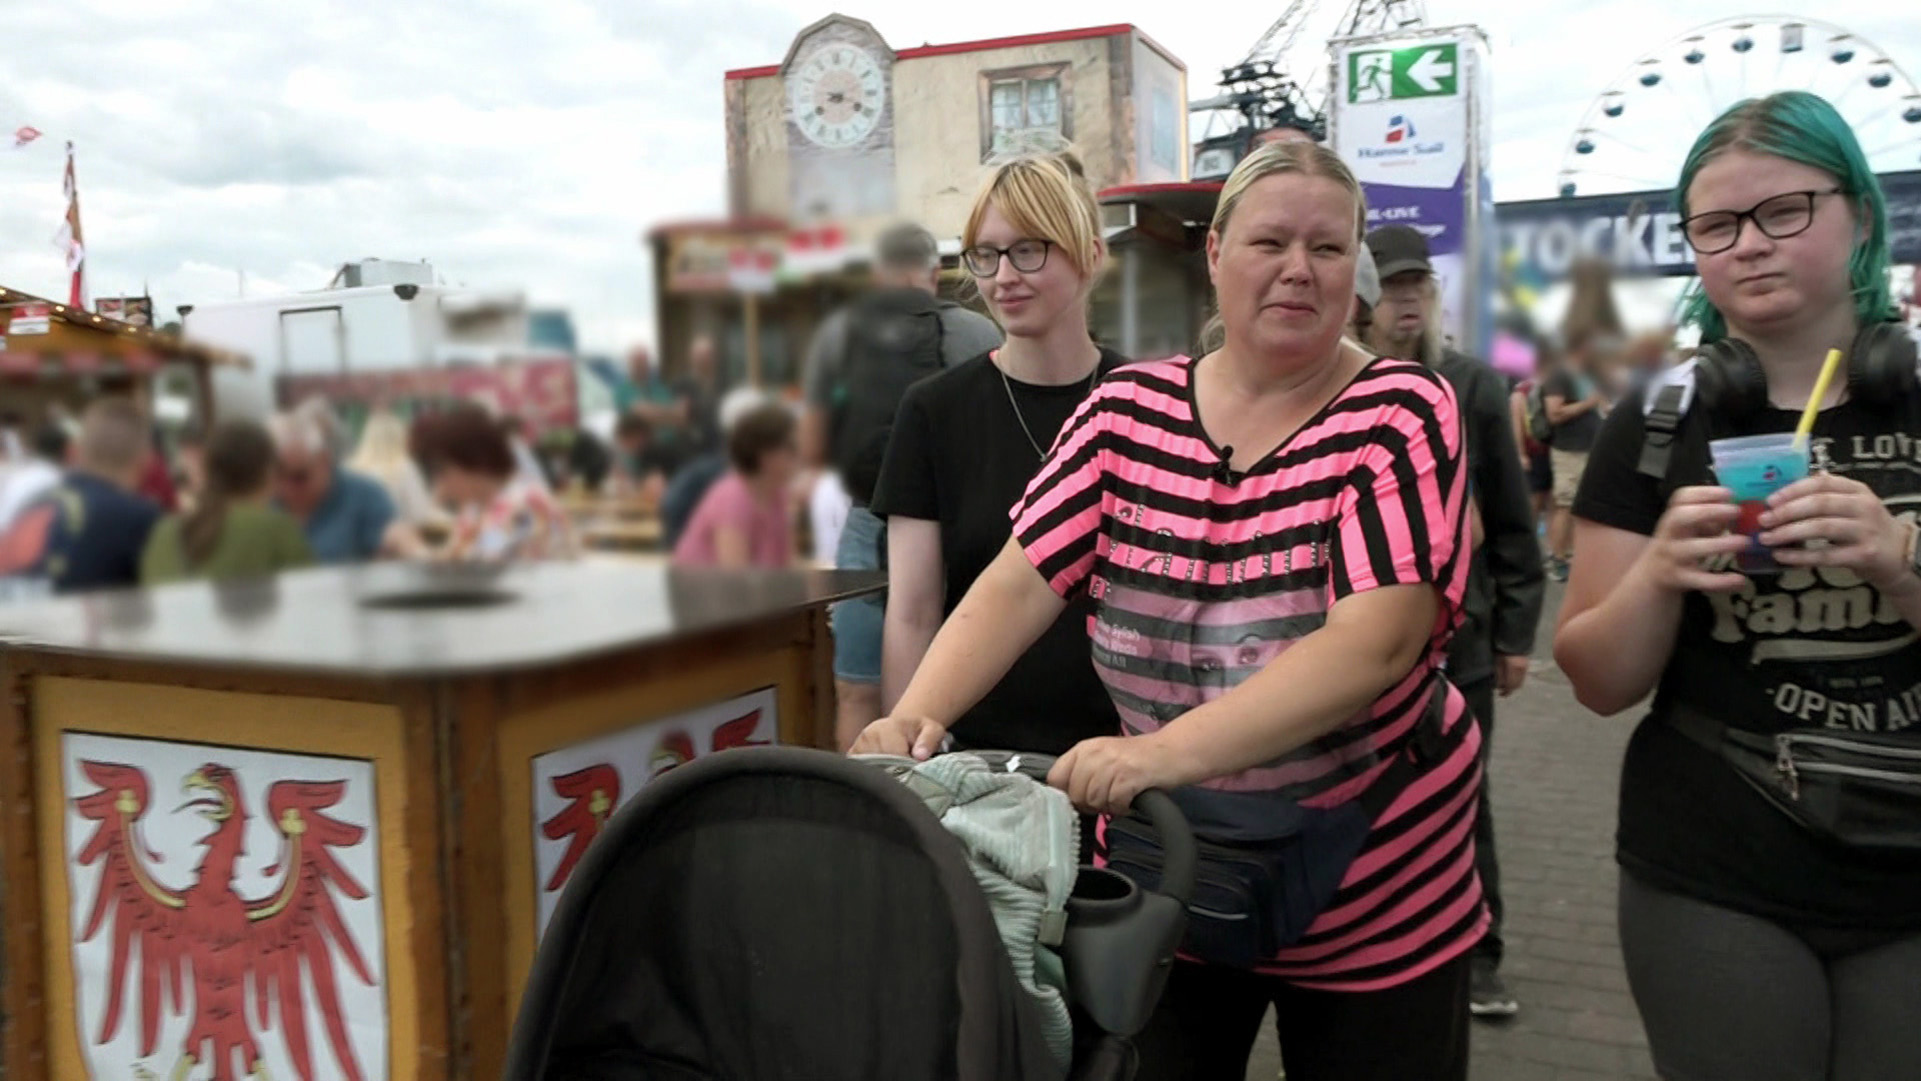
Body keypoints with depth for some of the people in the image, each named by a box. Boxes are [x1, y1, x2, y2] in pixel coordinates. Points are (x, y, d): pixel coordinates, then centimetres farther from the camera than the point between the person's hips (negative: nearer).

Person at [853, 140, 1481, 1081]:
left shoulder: (1400, 414, -12)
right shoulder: (1127, 409, -2)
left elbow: (1375, 643, -25)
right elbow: (1019, 583, -6)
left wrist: (1165, 752, -36)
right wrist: (915, 715, -23)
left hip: (1371, 891, -2)